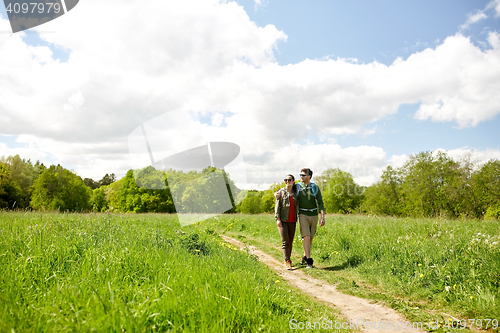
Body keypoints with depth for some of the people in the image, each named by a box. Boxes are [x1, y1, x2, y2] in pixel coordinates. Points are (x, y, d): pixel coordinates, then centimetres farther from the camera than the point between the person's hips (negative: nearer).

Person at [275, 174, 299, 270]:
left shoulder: (295, 192, 11)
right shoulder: (281, 191, 2)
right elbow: (277, 205, -3)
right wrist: (278, 218, -12)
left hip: (292, 221, 4)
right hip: (282, 220, -4)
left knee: (290, 242, 6)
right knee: (285, 241, -11)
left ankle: (287, 260, 17)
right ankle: (287, 262, -13)